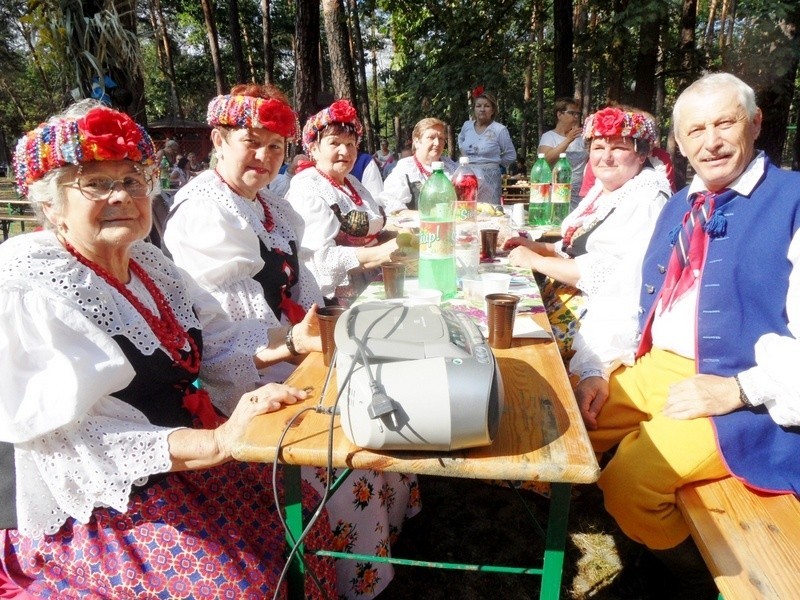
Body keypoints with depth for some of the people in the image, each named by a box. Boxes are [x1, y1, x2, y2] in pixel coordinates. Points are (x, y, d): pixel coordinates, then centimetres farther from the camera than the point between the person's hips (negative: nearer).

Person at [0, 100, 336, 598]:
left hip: (188, 463, 7)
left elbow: (215, 343, 8)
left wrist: (290, 341, -8)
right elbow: (74, 444, -26)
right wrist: (218, 443, -35)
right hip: (87, 509, -7)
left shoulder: (146, 260, 5)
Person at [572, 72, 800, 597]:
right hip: (653, 367, 7)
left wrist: (738, 389, -24)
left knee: (626, 483, -20)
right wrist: (597, 368, 2)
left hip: (741, 395, -6)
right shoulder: (679, 206, 14)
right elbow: (636, 295, 12)